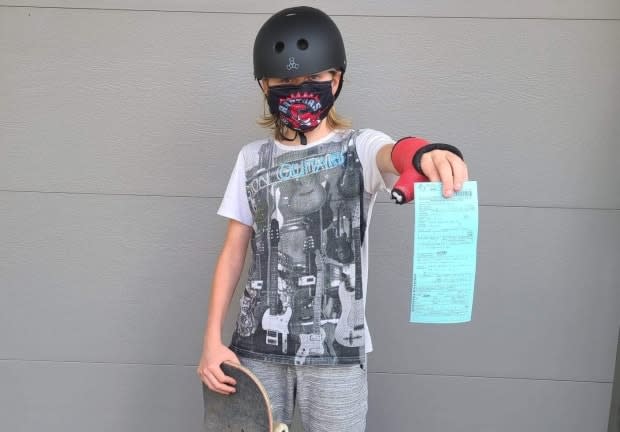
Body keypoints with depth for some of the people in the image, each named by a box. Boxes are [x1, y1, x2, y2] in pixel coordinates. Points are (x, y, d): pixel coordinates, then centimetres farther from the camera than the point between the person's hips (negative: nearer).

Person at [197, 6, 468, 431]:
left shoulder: (359, 147, -3)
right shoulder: (252, 158, 7)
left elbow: (393, 154, -27)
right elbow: (234, 251, 7)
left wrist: (424, 154, -51)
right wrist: (212, 339, 2)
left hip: (335, 349, -2)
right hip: (257, 345, 3)